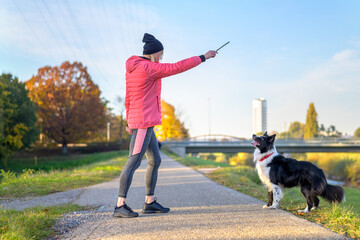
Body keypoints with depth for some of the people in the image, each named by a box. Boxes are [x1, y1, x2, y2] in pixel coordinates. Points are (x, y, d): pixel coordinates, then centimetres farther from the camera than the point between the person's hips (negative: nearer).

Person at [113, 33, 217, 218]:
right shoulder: (149, 68, -14)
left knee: (155, 160, 14)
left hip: (138, 121, 10)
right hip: (144, 121, -10)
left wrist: (129, 121, 27)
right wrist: (203, 57, -3)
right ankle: (120, 206, -9)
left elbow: (128, 98, 20)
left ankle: (150, 202, 19)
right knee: (133, 162, -11)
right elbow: (178, 67, -12)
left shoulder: (132, 69, 14)